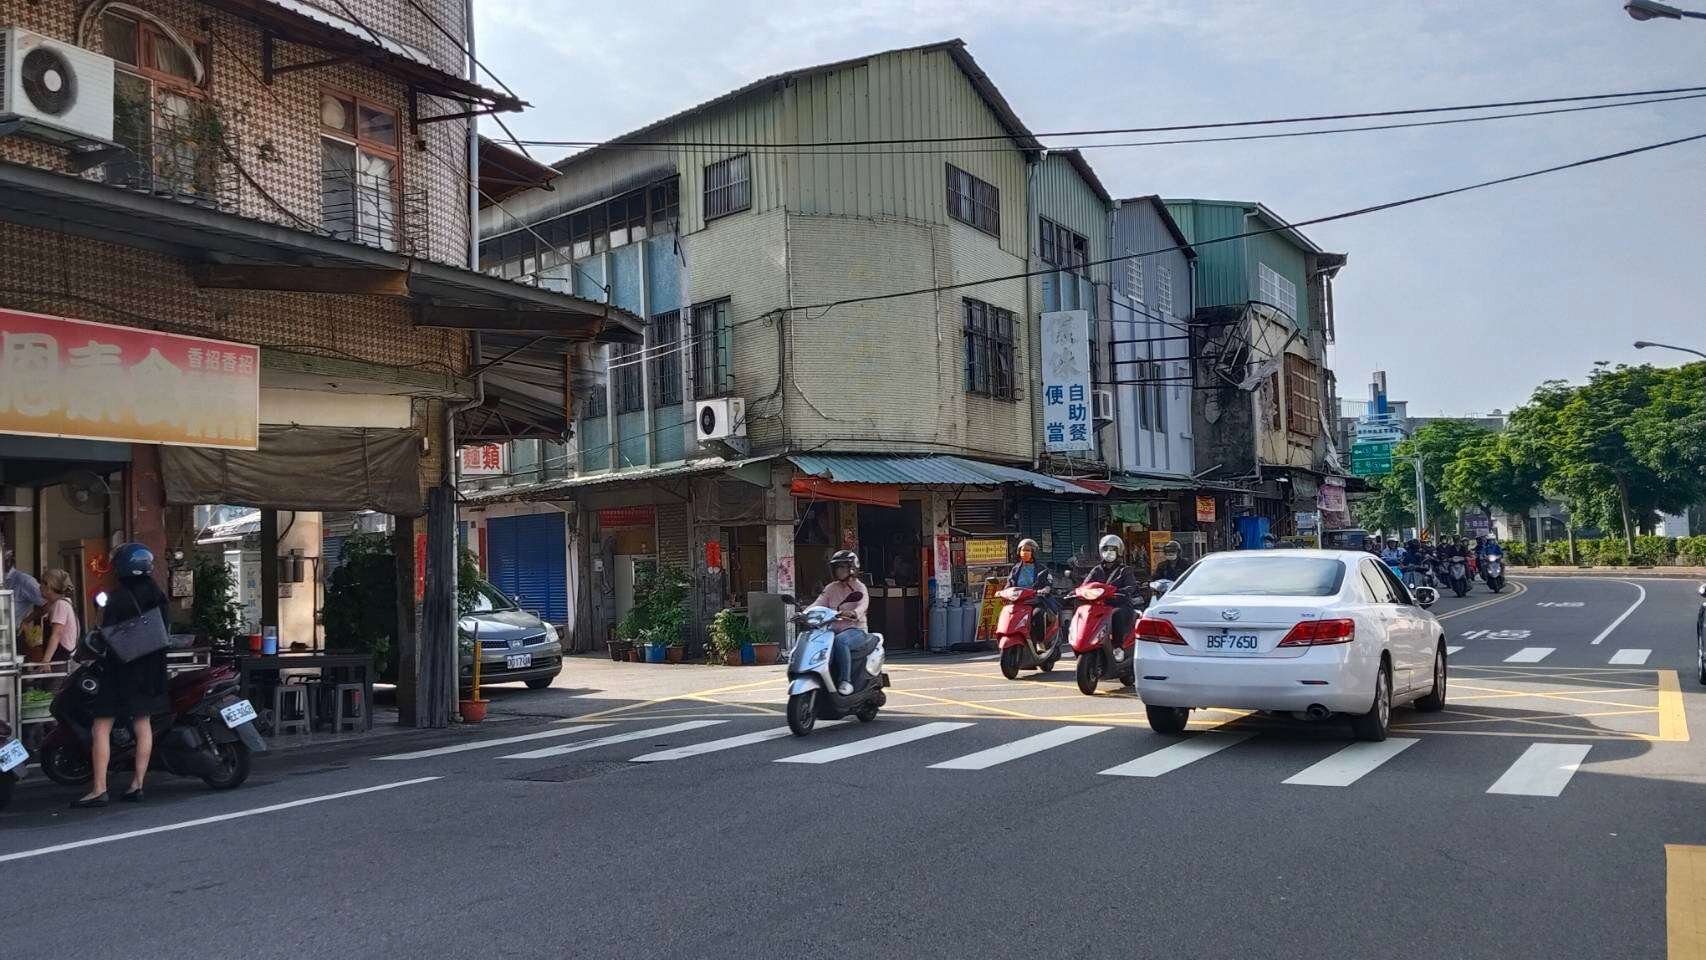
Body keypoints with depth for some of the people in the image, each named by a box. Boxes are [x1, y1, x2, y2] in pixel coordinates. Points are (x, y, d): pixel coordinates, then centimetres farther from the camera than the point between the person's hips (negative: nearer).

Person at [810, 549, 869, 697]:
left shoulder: (860, 588, 2)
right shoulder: (831, 588, 17)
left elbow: (863, 605, -17)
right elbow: (818, 604, 5)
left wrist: (853, 614, -40)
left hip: (855, 629, -4)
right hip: (834, 629, 4)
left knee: (840, 640, -38)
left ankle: (845, 681, -32)